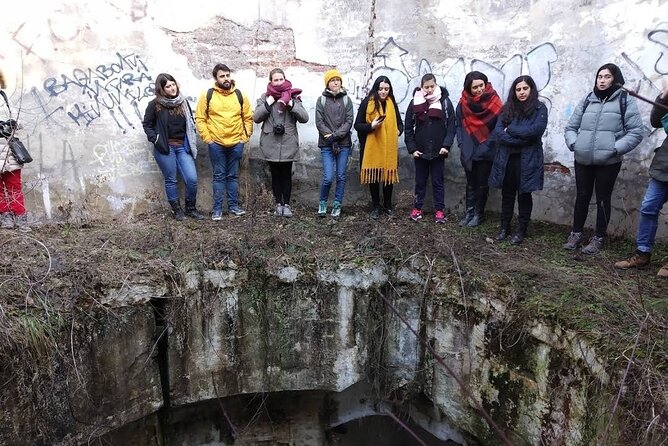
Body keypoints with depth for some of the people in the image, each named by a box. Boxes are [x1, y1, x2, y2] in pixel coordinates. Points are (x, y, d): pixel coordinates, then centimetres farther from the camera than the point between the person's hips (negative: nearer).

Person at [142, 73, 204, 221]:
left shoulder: (183, 102, 7)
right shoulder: (155, 104, -3)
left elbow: (190, 123, 17)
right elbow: (147, 124, 4)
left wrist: (192, 141, 7)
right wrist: (155, 139, -7)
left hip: (182, 146, 3)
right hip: (165, 148, -3)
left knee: (192, 178, -5)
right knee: (171, 180, 4)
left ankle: (191, 208, 13)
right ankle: (177, 210, 18)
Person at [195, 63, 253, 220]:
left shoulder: (240, 95, 4)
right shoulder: (207, 95, -2)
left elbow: (248, 117, 9)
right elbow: (200, 118, -1)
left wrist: (245, 136, 2)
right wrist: (207, 138, -6)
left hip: (236, 143, 2)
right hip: (216, 144, -2)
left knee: (233, 176, 11)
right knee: (219, 176, 4)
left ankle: (233, 205, 20)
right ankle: (217, 208, 11)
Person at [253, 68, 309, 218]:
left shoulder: (293, 97, 5)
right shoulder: (265, 97, 7)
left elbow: (305, 118, -3)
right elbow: (256, 118, -1)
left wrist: (291, 104, -14)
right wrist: (268, 104, -10)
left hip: (288, 144, -1)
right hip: (270, 144, 1)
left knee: (286, 174, 4)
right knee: (275, 174, 8)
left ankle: (287, 204, 14)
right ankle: (278, 204, 18)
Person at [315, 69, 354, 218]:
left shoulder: (347, 99, 6)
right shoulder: (321, 100, 3)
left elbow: (349, 121, -2)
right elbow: (319, 122, -3)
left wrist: (336, 135, -14)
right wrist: (331, 138, -12)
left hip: (344, 144, 2)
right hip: (327, 145, -1)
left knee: (341, 177, 5)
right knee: (328, 177, -7)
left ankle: (337, 205, 19)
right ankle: (323, 203, 16)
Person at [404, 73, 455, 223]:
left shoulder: (445, 101, -2)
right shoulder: (415, 102, 0)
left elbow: (451, 125, -3)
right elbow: (408, 128, 2)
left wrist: (446, 145, -13)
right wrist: (412, 148, -5)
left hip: (438, 151, -1)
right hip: (420, 151, 1)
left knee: (438, 181, 8)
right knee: (420, 181, 11)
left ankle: (439, 210, 16)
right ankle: (417, 208, 23)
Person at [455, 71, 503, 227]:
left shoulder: (494, 101, -10)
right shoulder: (463, 103, -2)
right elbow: (458, 124, 6)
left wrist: (487, 145, -12)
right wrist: (462, 143, -3)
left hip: (486, 152, -3)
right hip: (468, 152, 3)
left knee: (482, 184, 9)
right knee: (470, 183, 13)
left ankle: (479, 214, 21)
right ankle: (469, 212, 23)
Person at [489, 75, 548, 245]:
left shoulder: (539, 108, 1)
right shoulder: (507, 108, 10)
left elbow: (536, 130, -16)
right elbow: (497, 131, -3)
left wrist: (510, 130, -10)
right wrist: (520, 139, -14)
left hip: (527, 159, -3)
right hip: (506, 158, 3)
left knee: (524, 194, 6)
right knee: (507, 194, 10)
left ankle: (521, 230, 17)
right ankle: (504, 227, 21)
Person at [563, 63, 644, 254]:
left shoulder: (625, 101, 0)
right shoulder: (588, 99, 10)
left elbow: (636, 132, -4)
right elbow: (571, 127, 13)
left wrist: (615, 148, -14)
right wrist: (573, 143, -4)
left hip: (608, 162, -3)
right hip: (582, 160, 3)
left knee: (603, 199, 6)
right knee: (581, 197, 12)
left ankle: (599, 238, 19)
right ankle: (576, 233, 26)